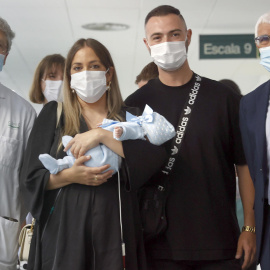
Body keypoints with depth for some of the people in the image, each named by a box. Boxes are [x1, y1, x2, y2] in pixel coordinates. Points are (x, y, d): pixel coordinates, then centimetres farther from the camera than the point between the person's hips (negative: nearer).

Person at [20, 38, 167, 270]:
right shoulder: (53, 115, 8)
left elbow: (156, 157, -11)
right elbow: (31, 177, 3)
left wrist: (101, 134, -15)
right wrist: (70, 175, -15)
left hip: (114, 230, 0)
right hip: (63, 230, 0)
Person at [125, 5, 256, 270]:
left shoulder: (223, 97, 2)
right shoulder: (135, 104, 3)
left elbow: (244, 164, 3)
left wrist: (249, 227, -2)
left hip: (221, 243, 0)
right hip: (162, 247, 0)